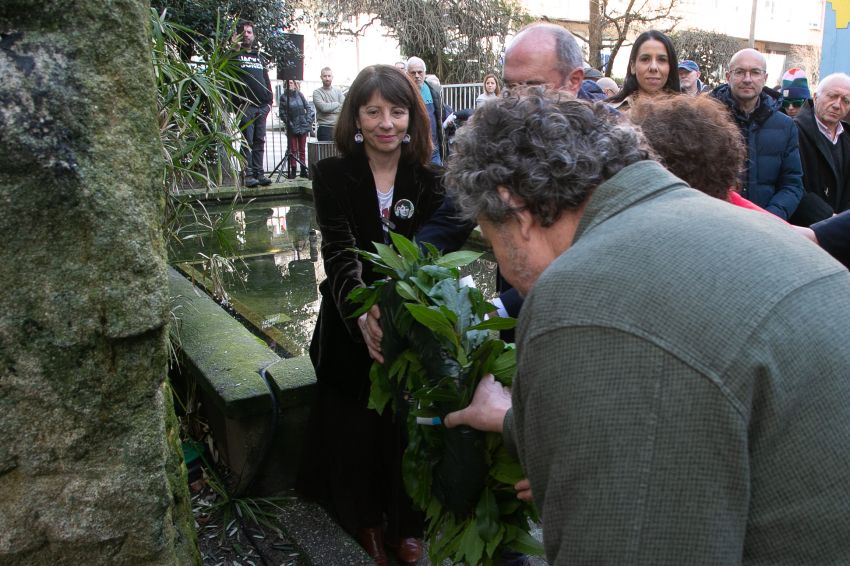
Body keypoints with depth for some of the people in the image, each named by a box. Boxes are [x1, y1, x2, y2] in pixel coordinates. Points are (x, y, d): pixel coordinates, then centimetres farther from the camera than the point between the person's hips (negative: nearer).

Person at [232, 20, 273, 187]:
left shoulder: (259, 56, 21)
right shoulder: (235, 55, 6)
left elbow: (267, 80, 21)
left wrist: (269, 101, 11)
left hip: (262, 106, 5)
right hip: (245, 105, -5)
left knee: (259, 141, 4)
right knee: (247, 141, -7)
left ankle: (259, 173, 6)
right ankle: (249, 175, -7)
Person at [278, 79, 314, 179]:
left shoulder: (299, 94, 6)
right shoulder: (283, 97, -1)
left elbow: (308, 107, 8)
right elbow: (282, 113, -4)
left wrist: (308, 120, -3)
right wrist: (289, 123, -11)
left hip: (303, 127, 3)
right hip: (292, 128, -2)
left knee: (302, 150, 8)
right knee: (293, 150, 0)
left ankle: (303, 170, 13)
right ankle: (293, 170, 5)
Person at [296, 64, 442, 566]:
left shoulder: (428, 179, -5)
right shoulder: (333, 175, -9)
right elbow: (340, 255, -22)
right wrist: (364, 314, -41)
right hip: (350, 326, 0)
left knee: (408, 427, 7)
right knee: (354, 427, 9)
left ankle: (407, 523, 34)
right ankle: (365, 522, 37)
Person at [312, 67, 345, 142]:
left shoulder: (338, 91, 12)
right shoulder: (317, 93, 0)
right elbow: (323, 107, -14)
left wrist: (330, 109, -12)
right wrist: (337, 104, -1)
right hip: (324, 129, -4)